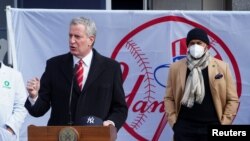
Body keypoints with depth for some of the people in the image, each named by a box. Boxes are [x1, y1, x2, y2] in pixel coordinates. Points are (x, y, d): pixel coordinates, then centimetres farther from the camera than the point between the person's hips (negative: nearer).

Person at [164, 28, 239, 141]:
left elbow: (232, 99, 4)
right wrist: (173, 122, 0)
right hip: (184, 128, 1)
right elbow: (169, 98, 10)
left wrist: (223, 124, -3)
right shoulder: (176, 68, 5)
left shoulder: (221, 67, 2)